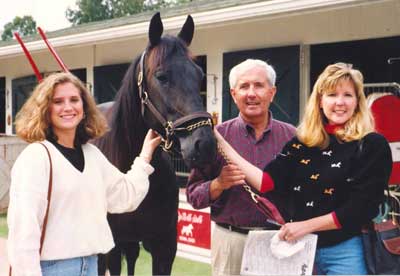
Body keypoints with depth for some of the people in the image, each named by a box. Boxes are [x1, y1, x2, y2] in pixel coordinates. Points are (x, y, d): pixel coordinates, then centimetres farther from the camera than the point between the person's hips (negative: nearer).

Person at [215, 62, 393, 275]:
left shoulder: (373, 145, -7)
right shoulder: (302, 142, 4)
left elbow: (362, 207, -13)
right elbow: (266, 182, -6)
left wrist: (306, 225, -15)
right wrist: (221, 142, -9)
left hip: (345, 251, -4)